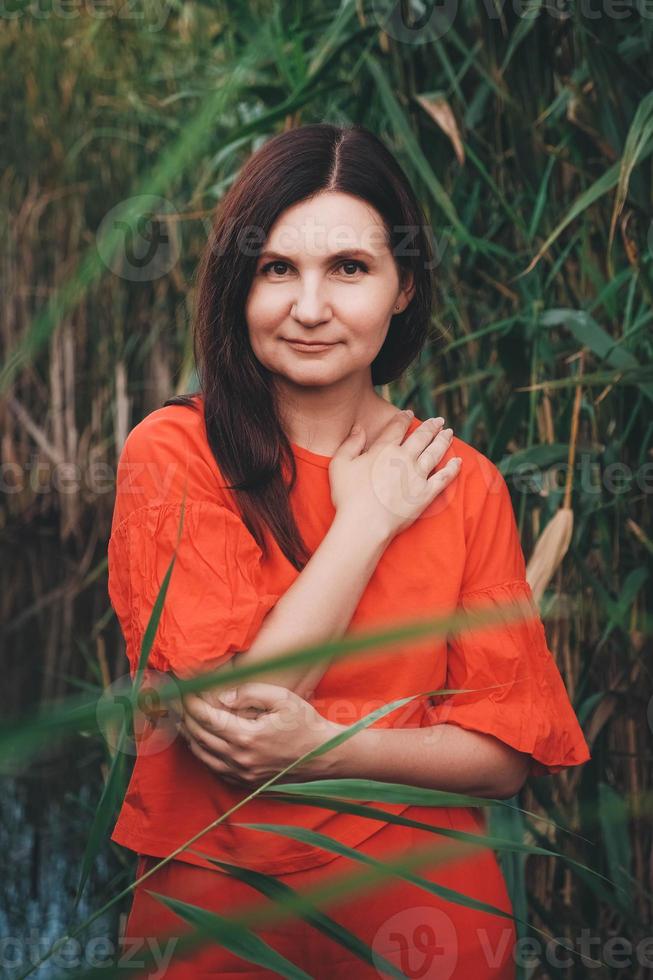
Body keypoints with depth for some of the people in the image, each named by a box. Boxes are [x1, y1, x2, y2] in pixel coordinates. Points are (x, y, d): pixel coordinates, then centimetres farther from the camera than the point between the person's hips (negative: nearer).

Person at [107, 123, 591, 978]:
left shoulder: (463, 482, 0)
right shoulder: (172, 453, -7)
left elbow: (507, 752, -3)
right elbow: (226, 703, -16)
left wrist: (321, 747, -18)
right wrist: (366, 518, -11)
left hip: (419, 904, 1)